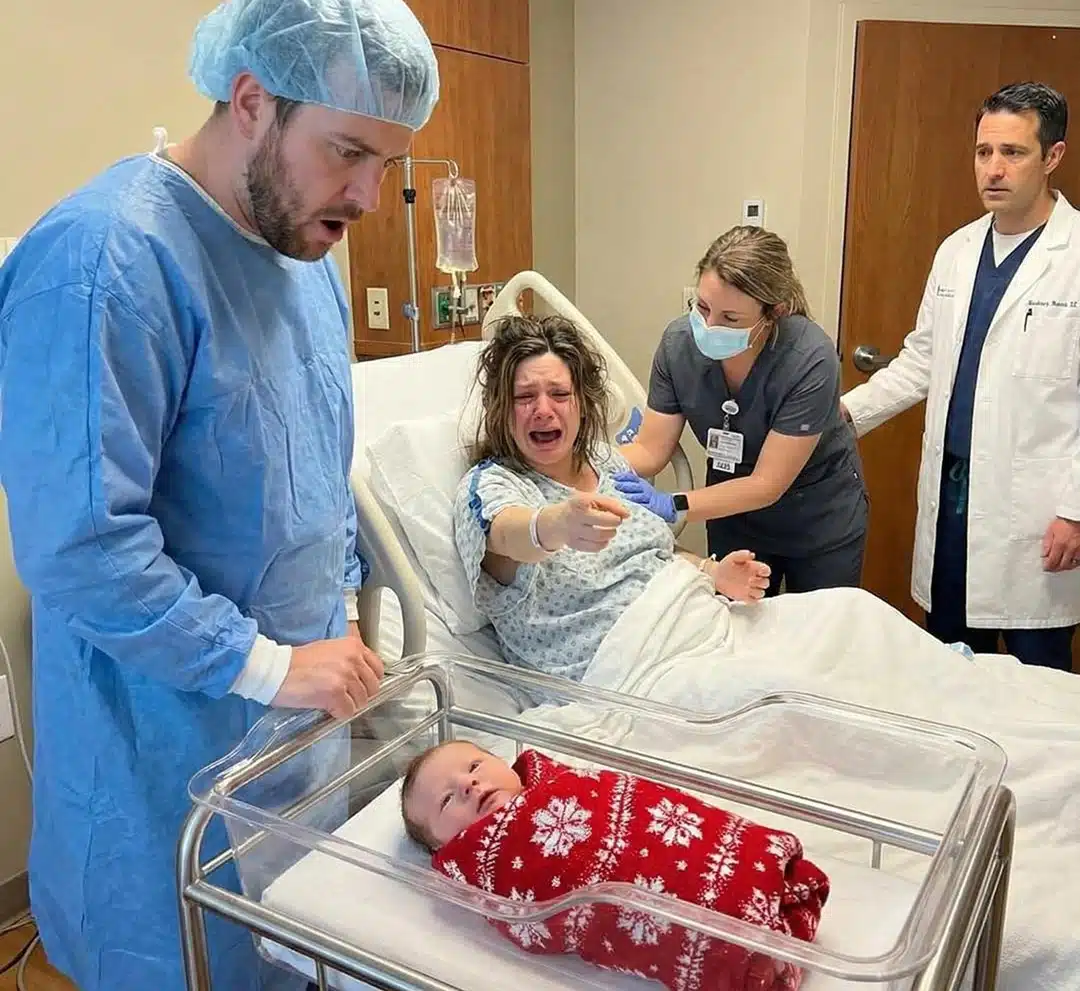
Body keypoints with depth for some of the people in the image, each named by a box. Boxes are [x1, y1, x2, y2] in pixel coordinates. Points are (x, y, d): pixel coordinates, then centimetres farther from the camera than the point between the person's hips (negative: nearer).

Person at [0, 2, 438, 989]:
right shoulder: (105, 260, -23)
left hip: (303, 709, 8)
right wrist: (268, 666, -20)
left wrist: (343, 608, 7)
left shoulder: (304, 249, 6)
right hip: (169, 741, -7)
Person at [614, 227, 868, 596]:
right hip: (733, 515, 3)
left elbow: (767, 485, -29)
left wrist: (673, 506, -40)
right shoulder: (680, 341, -21)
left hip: (820, 522, -2)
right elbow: (650, 449, -14)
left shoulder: (811, 360, -31)